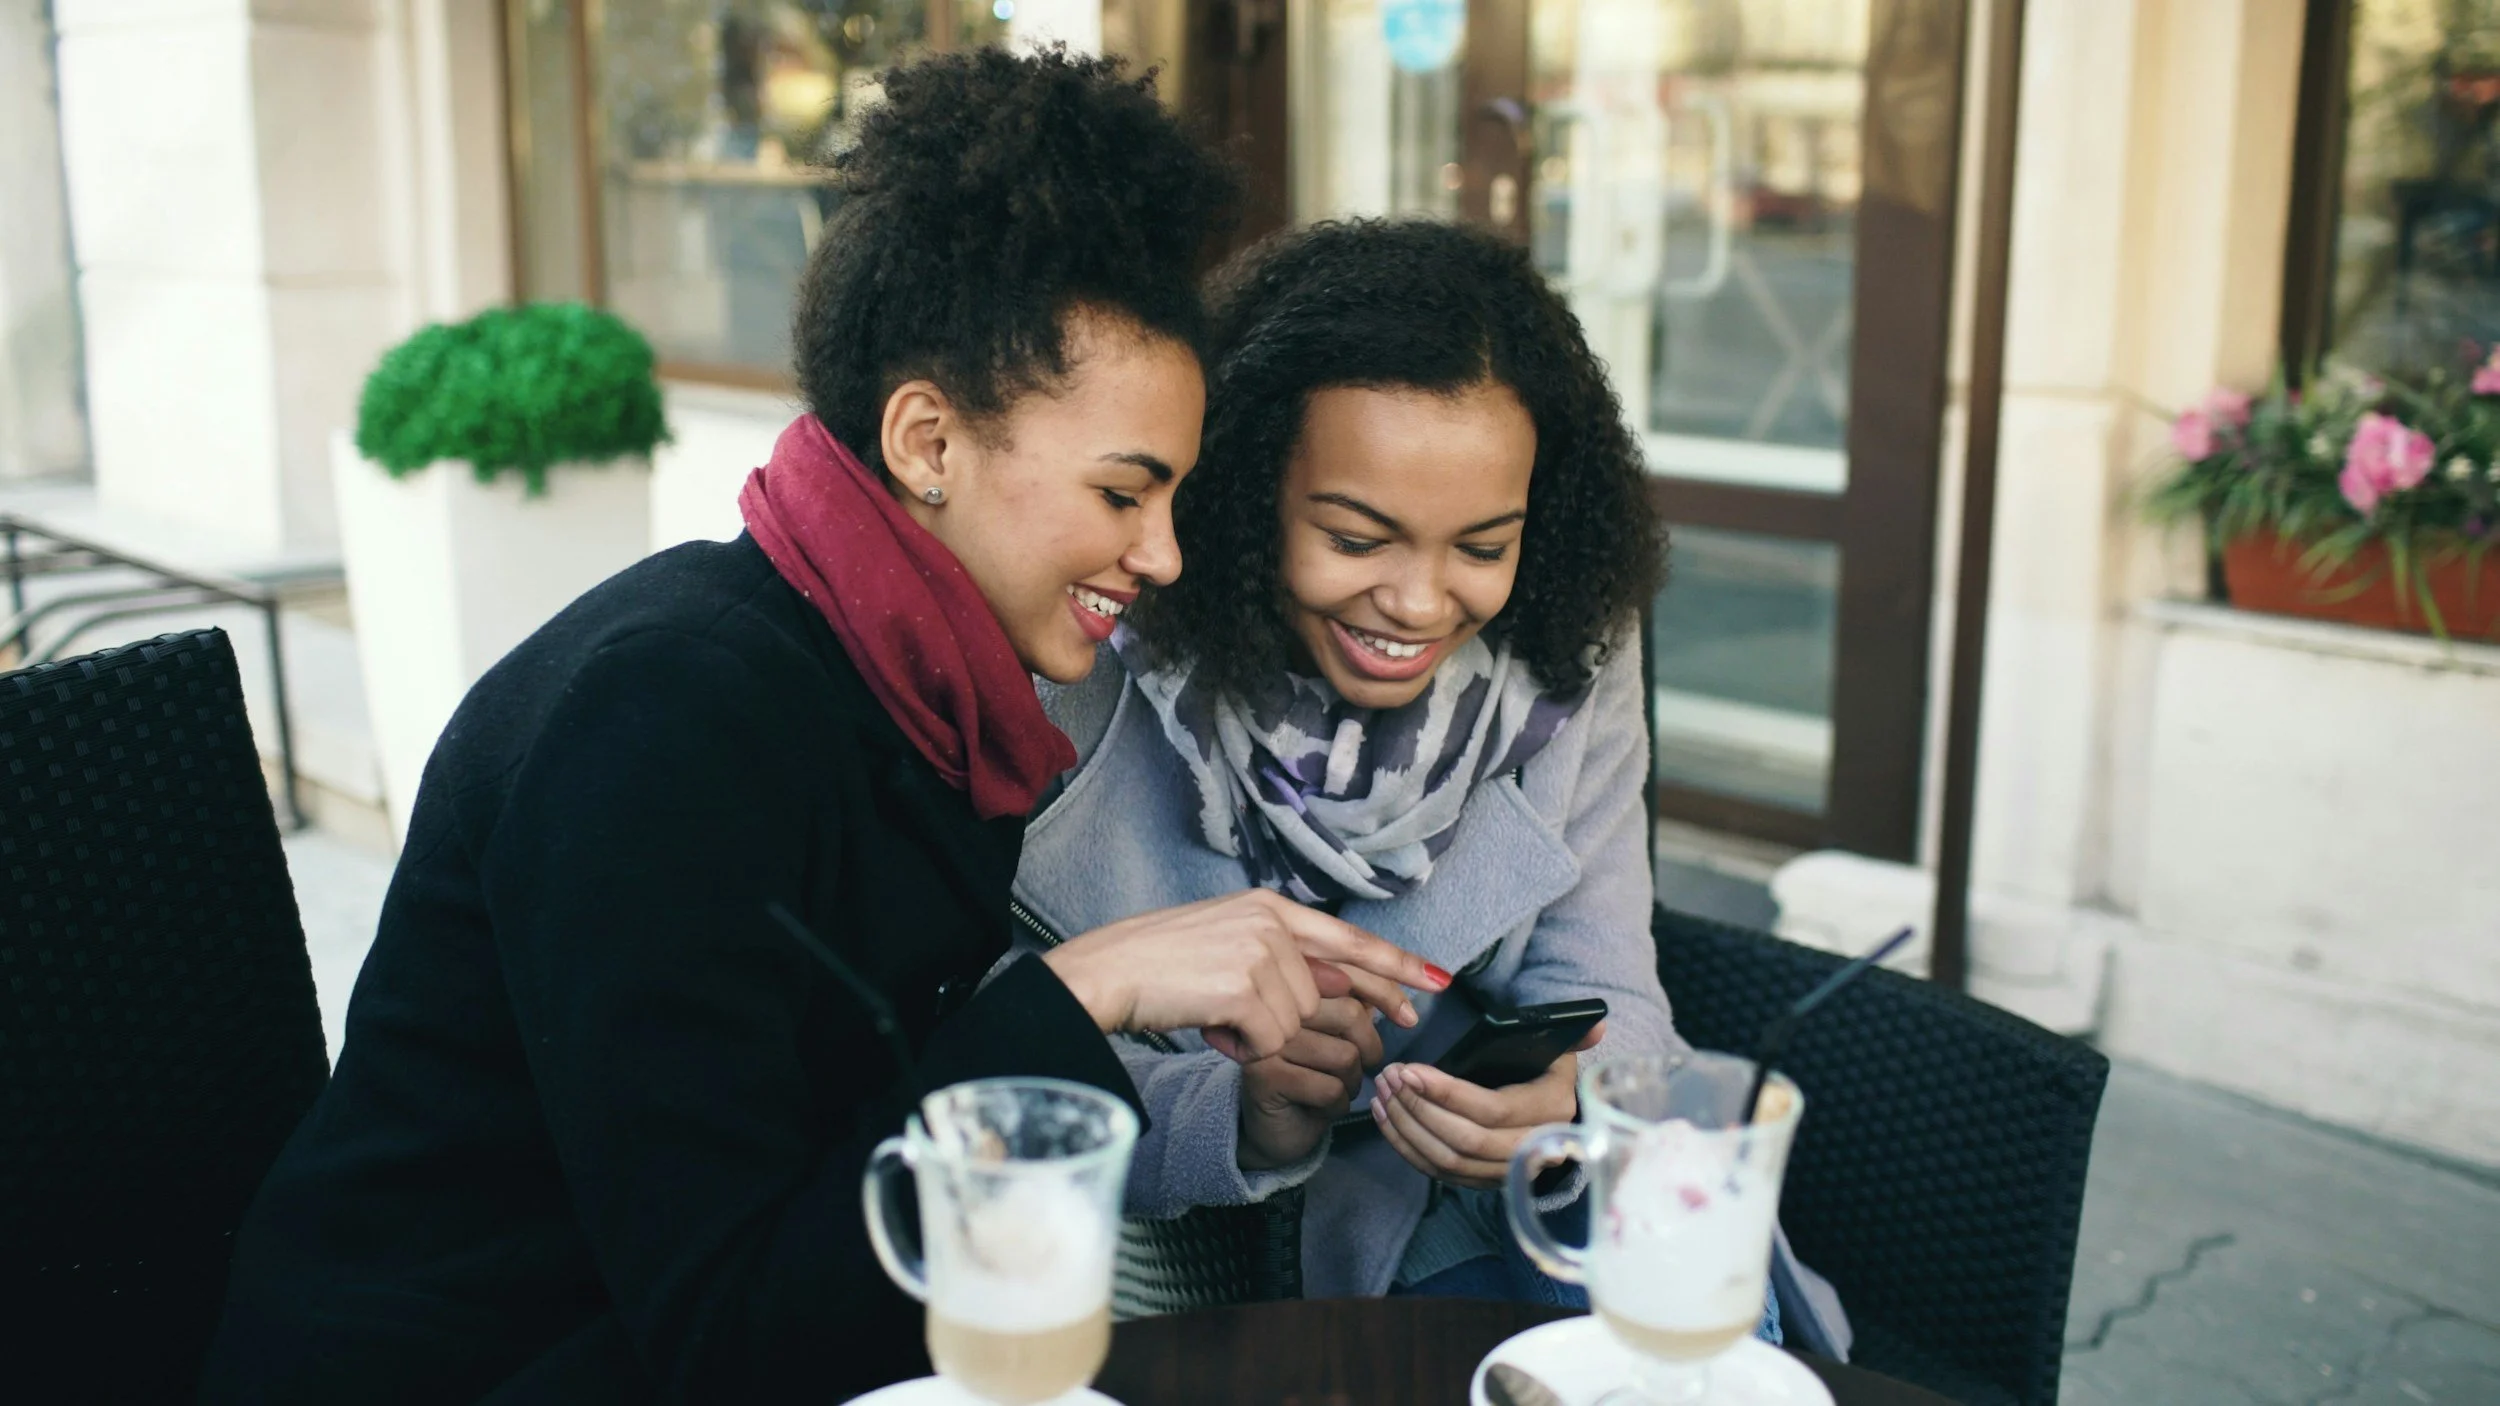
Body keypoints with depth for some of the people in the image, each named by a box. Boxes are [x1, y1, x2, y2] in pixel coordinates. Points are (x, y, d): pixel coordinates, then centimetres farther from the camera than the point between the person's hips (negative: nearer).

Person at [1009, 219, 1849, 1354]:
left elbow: (1604, 998, -5)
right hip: (1160, 1243, -1)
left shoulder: (1571, 664, -6)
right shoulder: (1092, 675, -17)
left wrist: (1564, 1108, -29)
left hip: (1444, 1217, 2)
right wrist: (1239, 1118, -33)